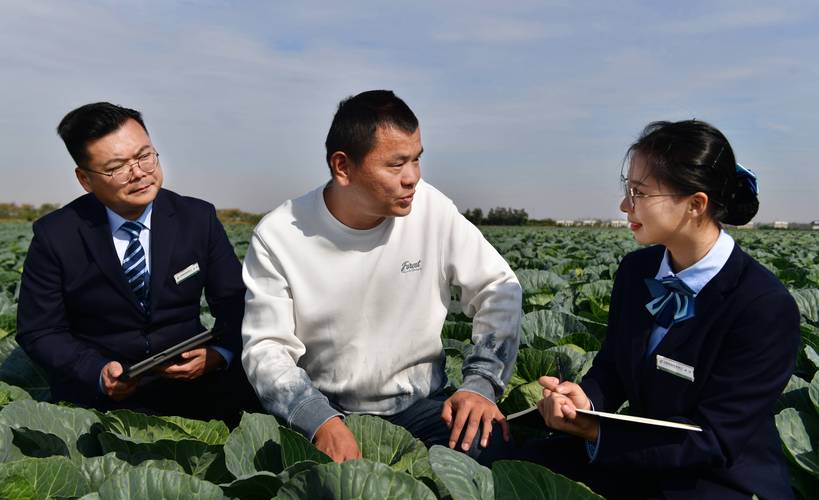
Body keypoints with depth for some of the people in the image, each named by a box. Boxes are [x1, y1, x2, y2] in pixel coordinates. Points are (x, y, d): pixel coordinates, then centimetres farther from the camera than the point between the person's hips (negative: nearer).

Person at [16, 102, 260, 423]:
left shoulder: (199, 218, -1)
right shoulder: (54, 237, -4)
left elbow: (235, 302, 3)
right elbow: (39, 332, 1)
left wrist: (220, 354, -18)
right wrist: (98, 374, -17)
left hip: (193, 384, 1)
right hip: (97, 397, 0)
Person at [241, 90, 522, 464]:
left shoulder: (432, 209, -9)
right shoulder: (277, 237, -12)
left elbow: (500, 289, -1)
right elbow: (265, 347, -11)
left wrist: (481, 383, -14)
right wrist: (320, 420, -28)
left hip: (417, 405, 1)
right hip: (321, 412, 0)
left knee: (484, 441, -26)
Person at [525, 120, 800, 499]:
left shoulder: (766, 306, -21)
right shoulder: (635, 268, -1)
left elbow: (712, 438, -19)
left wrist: (597, 432, -22)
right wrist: (584, 400, -17)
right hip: (640, 458, 5)